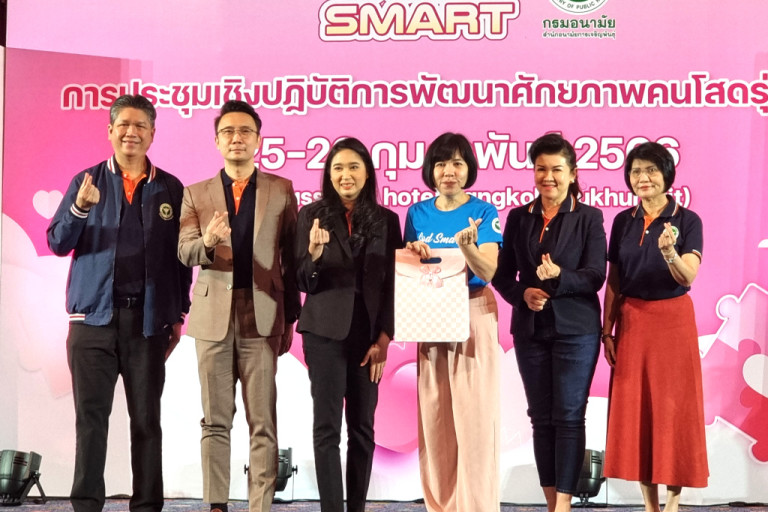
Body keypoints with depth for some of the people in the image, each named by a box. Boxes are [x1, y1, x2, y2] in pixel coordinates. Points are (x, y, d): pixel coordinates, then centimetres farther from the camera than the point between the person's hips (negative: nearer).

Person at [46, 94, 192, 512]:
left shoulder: (170, 189, 8)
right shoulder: (86, 181, 8)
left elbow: (180, 257, 9)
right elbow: (58, 243, 2)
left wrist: (178, 315, 6)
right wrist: (79, 208, -16)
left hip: (148, 320, 0)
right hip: (94, 318, 0)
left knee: (147, 418, 4)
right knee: (90, 416, 0)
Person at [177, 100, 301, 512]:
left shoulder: (281, 190, 8)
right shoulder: (196, 194, 11)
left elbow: (290, 258, 8)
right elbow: (184, 252, -2)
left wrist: (290, 318, 5)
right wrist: (208, 240, -25)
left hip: (262, 316, -1)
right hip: (212, 316, 1)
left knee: (262, 423, -2)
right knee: (215, 420, 5)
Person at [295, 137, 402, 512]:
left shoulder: (386, 220, 5)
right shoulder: (312, 215, 2)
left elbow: (392, 284, 4)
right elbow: (303, 283, 0)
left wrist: (384, 338, -5)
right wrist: (314, 253, -20)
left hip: (369, 333, 1)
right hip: (326, 331, -1)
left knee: (363, 427, 5)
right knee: (327, 426, -3)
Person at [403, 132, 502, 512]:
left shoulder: (483, 212, -5)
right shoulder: (417, 213, 7)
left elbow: (489, 272, -14)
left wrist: (467, 247, -33)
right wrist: (412, 252, -9)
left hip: (474, 317, -4)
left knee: (474, 416, -5)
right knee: (433, 416, 7)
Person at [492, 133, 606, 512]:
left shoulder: (589, 218, -1)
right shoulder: (519, 218, 8)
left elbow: (595, 277, -8)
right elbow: (503, 275, 8)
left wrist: (559, 276, -26)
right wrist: (523, 294, -12)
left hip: (575, 329, -3)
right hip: (530, 330, 3)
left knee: (569, 416, -4)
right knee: (541, 417, 7)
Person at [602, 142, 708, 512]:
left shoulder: (687, 220, -4)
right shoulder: (623, 221, 6)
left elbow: (688, 278, -15)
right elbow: (613, 283, 7)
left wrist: (669, 252, -33)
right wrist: (607, 331, 3)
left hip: (672, 321, -3)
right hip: (631, 322, 3)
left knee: (673, 408, 0)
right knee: (634, 407, 3)